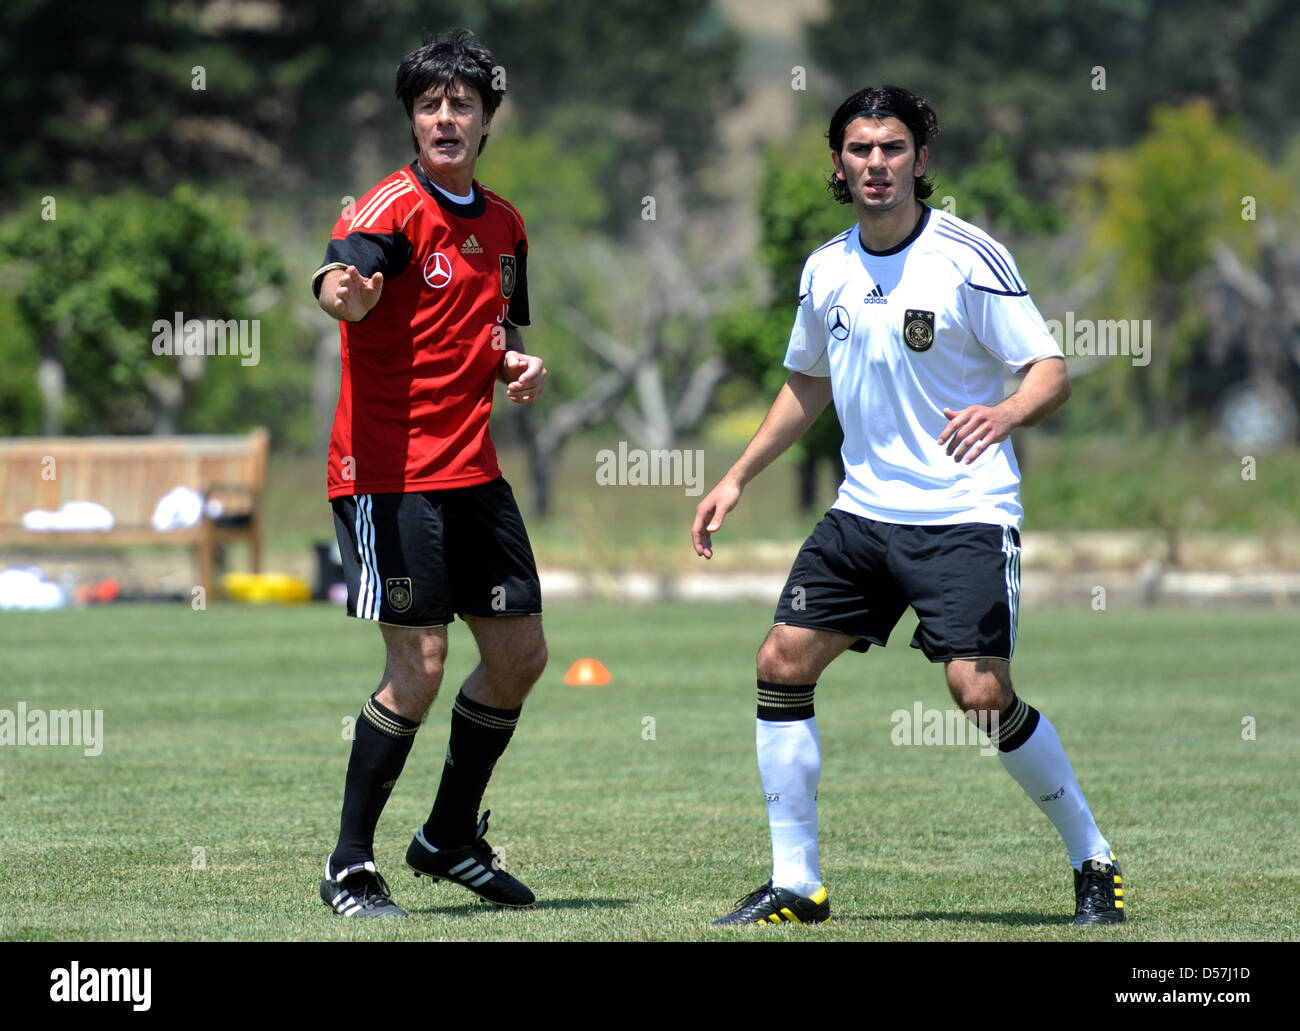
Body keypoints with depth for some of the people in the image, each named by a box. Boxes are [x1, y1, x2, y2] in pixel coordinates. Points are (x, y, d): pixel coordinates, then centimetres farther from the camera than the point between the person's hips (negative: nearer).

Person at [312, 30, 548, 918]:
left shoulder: (504, 225, 12)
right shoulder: (393, 210, -12)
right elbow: (342, 283, -34)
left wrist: (520, 363, 2)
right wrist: (343, 289, -59)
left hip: (473, 470, 8)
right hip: (390, 471, -8)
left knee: (521, 653, 10)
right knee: (419, 667, -12)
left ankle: (450, 838, 27)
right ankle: (349, 868, -1)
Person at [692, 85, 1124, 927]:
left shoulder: (969, 257, -11)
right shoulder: (826, 270, 7)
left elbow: (1053, 372, -13)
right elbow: (809, 384, 24)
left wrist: (1004, 413, -34)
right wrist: (737, 479, 23)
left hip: (964, 516, -6)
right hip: (865, 509, 6)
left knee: (981, 691, -18)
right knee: (783, 664, -3)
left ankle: (1093, 860, 1)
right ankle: (796, 885, 7)